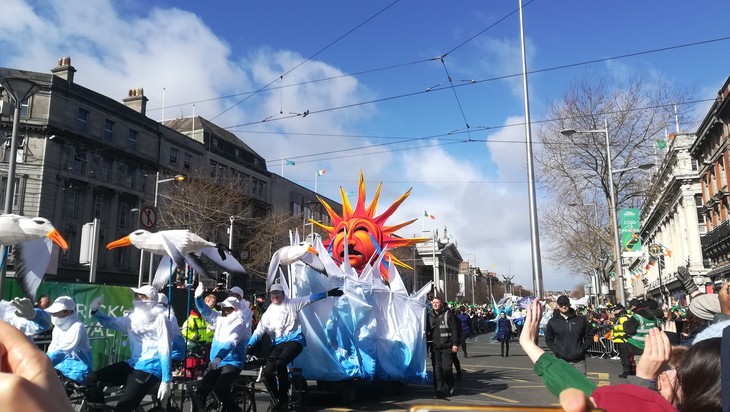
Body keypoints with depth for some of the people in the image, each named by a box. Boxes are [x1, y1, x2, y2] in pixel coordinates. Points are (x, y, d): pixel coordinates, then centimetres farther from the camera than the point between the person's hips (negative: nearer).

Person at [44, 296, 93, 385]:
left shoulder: (77, 327, -19)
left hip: (78, 368, -8)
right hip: (63, 365, 8)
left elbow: (62, 352, -29)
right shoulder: (57, 327, 7)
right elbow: (52, 349, 10)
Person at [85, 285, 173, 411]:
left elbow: (165, 350, -13)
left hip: (149, 369, -7)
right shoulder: (133, 317, 11)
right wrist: (95, 310, 2)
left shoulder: (159, 318, -9)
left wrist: (166, 381, -17)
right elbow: (110, 322, 23)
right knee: (93, 379, -5)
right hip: (132, 365, 7)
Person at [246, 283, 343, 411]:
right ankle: (277, 399, 9)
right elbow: (259, 331, 5)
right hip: (278, 344, 4)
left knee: (280, 363, -29)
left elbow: (310, 298, 0)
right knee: (268, 371, -13)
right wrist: (249, 345, -9)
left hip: (294, 340, -4)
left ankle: (284, 398, -13)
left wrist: (328, 293, -8)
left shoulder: (292, 304, 6)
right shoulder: (268, 313, 13)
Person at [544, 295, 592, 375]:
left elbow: (589, 337, 9)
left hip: (579, 360, 1)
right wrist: (556, 351, -6)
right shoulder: (552, 322, 4)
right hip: (561, 360, -1)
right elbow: (548, 340, 9)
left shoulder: (581, 320, 6)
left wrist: (582, 350, -4)